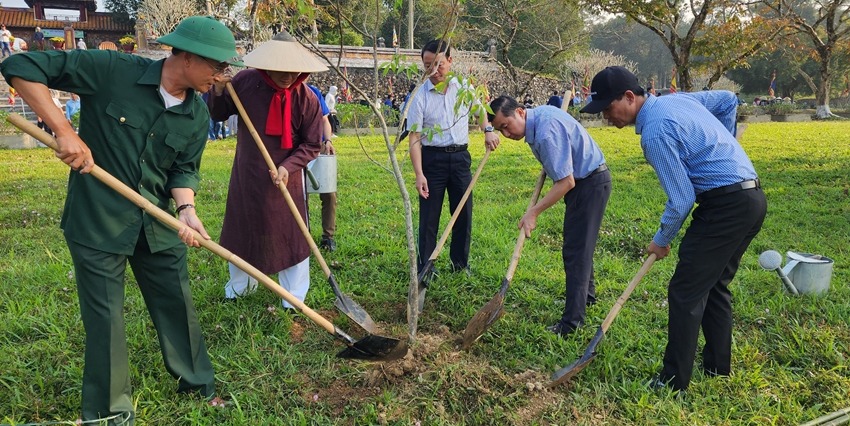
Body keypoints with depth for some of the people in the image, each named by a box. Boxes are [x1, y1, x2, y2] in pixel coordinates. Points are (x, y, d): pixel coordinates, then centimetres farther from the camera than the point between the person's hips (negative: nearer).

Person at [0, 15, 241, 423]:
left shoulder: (197, 116, -1)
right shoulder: (112, 69, -17)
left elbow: (183, 170, 4)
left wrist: (186, 209, -17)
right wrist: (64, 130, -22)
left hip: (157, 224, 5)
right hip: (96, 219, -4)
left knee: (177, 304, 14)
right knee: (104, 317, 6)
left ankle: (197, 382, 37)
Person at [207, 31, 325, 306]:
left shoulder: (307, 99, -15)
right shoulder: (245, 82, -11)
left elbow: (312, 145, -8)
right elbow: (218, 115, 4)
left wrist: (288, 167, -22)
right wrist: (218, 91, -15)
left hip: (286, 176, -2)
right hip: (246, 173, 2)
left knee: (292, 234, 3)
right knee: (242, 229, 17)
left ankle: (294, 297, 20)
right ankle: (241, 284, 41)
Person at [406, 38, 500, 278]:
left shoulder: (463, 87, 2)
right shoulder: (420, 96, -8)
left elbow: (479, 110, 22)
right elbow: (414, 138, -10)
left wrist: (488, 130, 2)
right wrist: (419, 174, -18)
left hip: (460, 157, 3)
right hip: (432, 158, -3)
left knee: (464, 214, 9)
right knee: (429, 217, 1)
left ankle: (461, 265, 24)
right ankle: (425, 268, 14)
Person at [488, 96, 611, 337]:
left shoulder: (546, 132, -30)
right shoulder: (538, 114, 2)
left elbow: (566, 182, -31)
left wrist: (533, 212, -28)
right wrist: (547, 167, 12)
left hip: (591, 183, -11)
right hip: (583, 179, 11)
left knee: (575, 250, -10)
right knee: (580, 243, 22)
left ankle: (572, 321, -5)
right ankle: (587, 295, 40)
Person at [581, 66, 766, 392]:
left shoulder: (655, 133, -19)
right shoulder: (676, 99, 10)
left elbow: (681, 200, -18)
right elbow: (729, 99, 26)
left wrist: (662, 240, -2)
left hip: (726, 205, -10)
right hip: (753, 198, 10)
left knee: (686, 292, -3)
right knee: (715, 286, 20)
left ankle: (674, 382, 5)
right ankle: (718, 365, 32)